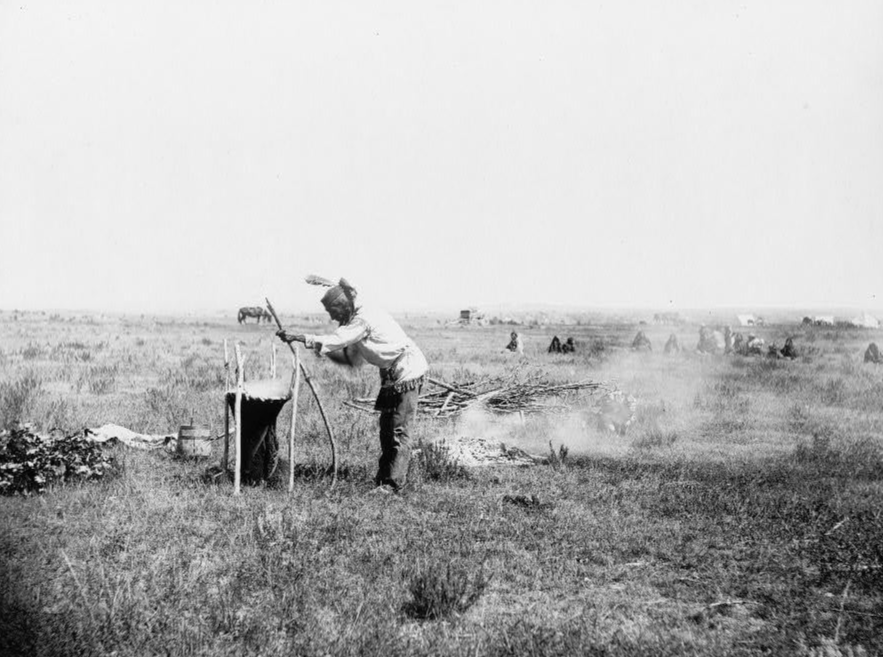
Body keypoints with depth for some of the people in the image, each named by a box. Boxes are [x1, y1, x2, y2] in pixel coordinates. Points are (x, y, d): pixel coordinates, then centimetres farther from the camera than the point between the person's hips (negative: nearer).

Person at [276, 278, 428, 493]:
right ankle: (383, 477, 20)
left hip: (407, 373, -10)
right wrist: (322, 350, 0)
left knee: (399, 431, -8)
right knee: (386, 427, 13)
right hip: (392, 375, 10)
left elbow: (335, 341, -25)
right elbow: (353, 360, 11)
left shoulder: (364, 319, -19)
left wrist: (300, 338, -25)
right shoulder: (356, 321, 10)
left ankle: (394, 483, -6)